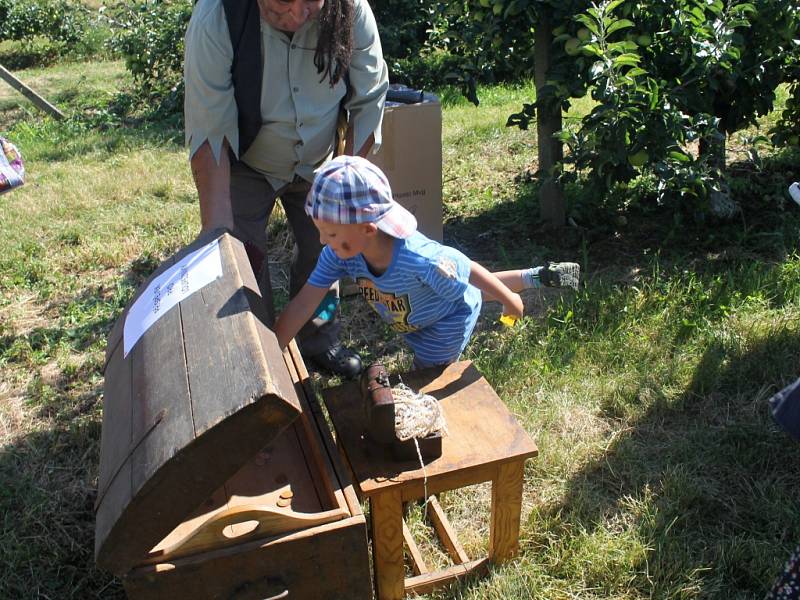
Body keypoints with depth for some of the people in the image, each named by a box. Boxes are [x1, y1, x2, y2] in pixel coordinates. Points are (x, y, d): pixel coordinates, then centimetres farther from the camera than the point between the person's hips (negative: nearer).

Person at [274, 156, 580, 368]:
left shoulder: (419, 259, -48)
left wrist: (509, 301, -14)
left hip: (447, 321, -7)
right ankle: (534, 277, 44)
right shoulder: (338, 253, -30)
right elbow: (303, 304, -27)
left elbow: (469, 269, -31)